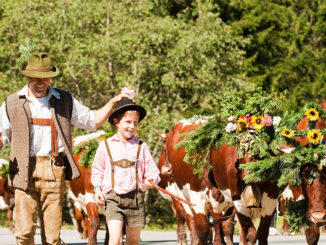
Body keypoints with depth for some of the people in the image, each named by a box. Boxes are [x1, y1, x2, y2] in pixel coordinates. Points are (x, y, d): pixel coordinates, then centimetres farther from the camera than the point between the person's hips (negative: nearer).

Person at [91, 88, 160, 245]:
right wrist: (97, 188, 0)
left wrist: (151, 179, -15)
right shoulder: (105, 146, 6)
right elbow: (97, 171, 15)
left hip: (135, 198, 2)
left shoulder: (141, 147, 7)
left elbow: (152, 171, 7)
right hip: (113, 198, -2)